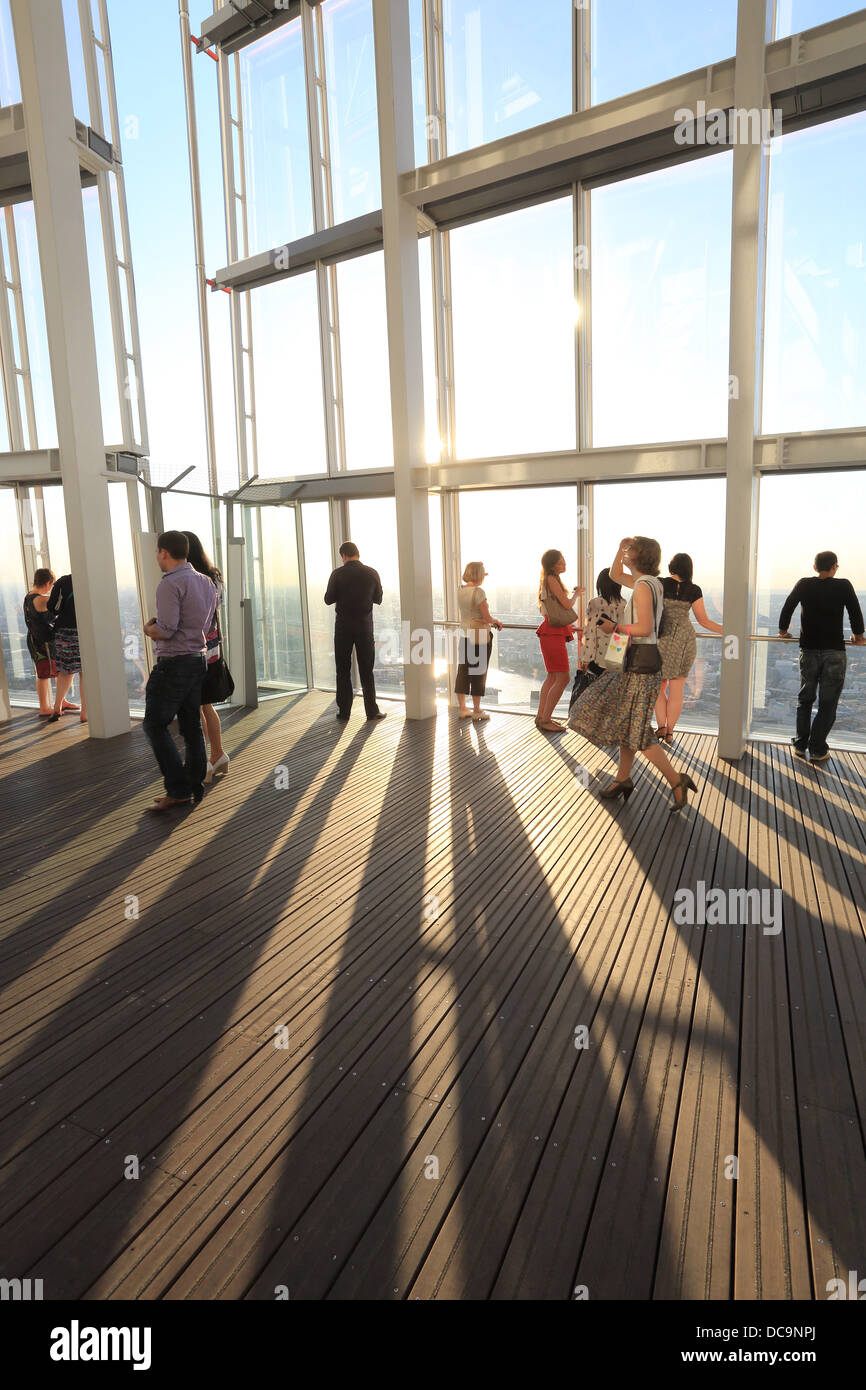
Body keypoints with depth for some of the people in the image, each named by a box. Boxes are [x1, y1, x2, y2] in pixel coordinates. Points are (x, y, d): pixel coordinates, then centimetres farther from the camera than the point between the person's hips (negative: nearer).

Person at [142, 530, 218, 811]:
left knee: (155, 725, 1)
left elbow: (166, 630, -22)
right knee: (192, 727, 13)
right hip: (199, 659, 8)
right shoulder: (206, 582, 12)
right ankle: (195, 789, 18)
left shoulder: (170, 583, -15)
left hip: (173, 663, -8)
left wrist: (148, 629, 0)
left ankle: (178, 789, -2)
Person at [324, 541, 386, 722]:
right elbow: (378, 599, 7)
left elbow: (328, 599, -2)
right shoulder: (372, 573, -3)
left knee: (343, 670, 8)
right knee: (367, 671, 8)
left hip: (344, 626, -1)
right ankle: (372, 711, 10)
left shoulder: (338, 574, -8)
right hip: (365, 626, 1)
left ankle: (344, 711, 9)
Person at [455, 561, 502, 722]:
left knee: (463, 671, 10)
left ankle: (462, 709, 17)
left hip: (465, 635, 7)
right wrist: (496, 621, 7)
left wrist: (490, 622, 18)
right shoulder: (479, 592, -17)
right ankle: (477, 711, 10)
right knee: (479, 673, 2)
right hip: (480, 636, -7)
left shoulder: (460, 591, 5)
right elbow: (487, 618, -14)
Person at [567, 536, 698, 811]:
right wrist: (620, 548, 15)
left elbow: (645, 628, -24)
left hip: (642, 661, -10)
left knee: (635, 729, -5)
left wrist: (615, 627, -12)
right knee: (626, 722, 16)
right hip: (636, 659, 10)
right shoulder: (650, 582, 12)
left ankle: (677, 781, 1)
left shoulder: (643, 586, -17)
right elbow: (615, 575, 28)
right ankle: (623, 778, 25)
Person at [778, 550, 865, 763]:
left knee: (805, 699, 15)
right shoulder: (844, 586, -3)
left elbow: (787, 607, -3)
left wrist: (783, 631, 12)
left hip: (809, 650, 2)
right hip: (835, 652, -2)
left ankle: (800, 745, 15)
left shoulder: (804, 585, 1)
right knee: (828, 703, 5)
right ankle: (818, 750, 6)